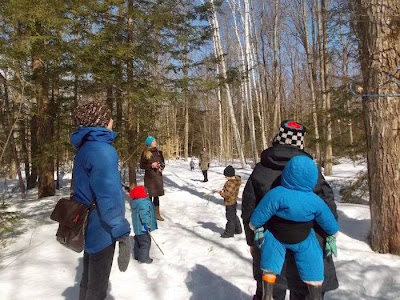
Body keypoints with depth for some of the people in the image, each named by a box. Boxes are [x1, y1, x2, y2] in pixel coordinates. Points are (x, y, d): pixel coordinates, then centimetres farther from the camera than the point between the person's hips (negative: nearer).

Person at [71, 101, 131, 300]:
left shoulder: (85, 147, 8)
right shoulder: (102, 150, -23)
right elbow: (108, 196, -28)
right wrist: (122, 232, -24)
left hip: (90, 225, 9)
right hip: (101, 229, -9)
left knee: (89, 280, 24)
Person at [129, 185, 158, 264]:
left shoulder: (135, 202, 6)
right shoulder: (144, 203, -27)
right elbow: (144, 214, -35)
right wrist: (147, 224, -33)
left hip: (137, 227, 10)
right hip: (143, 228, -10)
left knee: (138, 242, 23)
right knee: (145, 243, 4)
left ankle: (137, 255, 36)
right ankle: (144, 258, 15)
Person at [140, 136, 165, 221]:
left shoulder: (159, 152, 7)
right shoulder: (145, 153, -5)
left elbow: (163, 162, 17)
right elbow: (142, 165, -3)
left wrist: (162, 167, -3)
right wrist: (151, 165, -15)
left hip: (158, 177, 4)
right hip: (149, 177, -3)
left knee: (156, 196, 9)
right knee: (149, 196, -1)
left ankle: (157, 213, 18)